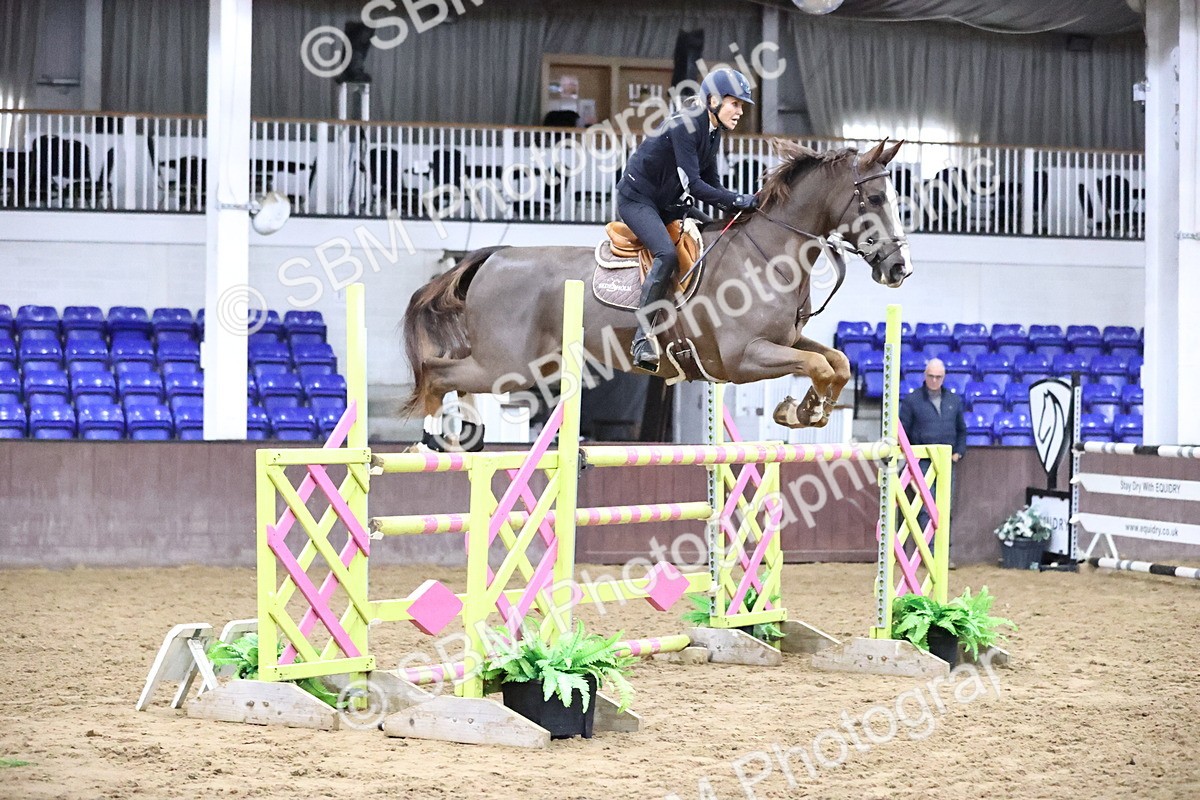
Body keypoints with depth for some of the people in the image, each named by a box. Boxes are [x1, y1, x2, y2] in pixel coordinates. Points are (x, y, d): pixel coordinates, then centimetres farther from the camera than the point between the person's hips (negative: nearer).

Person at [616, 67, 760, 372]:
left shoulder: (713, 135, 6)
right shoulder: (685, 126, -22)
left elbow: (711, 184, 8)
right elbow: (692, 184, -27)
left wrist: (744, 205, -7)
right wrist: (738, 200, -28)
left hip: (667, 205, 10)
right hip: (637, 198, -10)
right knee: (667, 254, -29)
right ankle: (643, 337, -28)